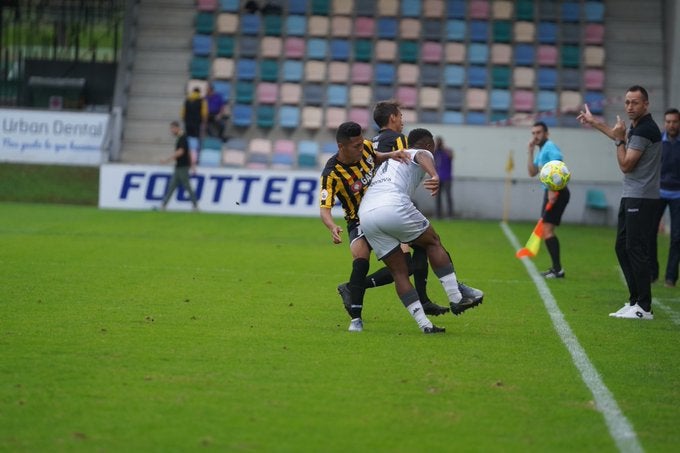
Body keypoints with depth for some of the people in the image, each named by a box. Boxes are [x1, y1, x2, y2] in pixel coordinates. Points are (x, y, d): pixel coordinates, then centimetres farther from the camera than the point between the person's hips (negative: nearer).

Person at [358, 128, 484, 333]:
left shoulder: (391, 159, 38)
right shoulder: (423, 153, 14)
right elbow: (422, 158, -11)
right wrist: (435, 176, -31)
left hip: (365, 211, 7)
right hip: (393, 206, -7)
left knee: (400, 271, 11)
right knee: (433, 242, 15)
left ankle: (424, 324, 4)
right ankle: (456, 298, 9)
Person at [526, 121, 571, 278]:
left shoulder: (550, 147, -9)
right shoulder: (541, 151, 20)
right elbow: (532, 172, 19)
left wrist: (553, 190, -28)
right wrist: (531, 151, 13)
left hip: (556, 193, -11)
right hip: (550, 192, 11)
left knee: (547, 230, -15)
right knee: (546, 231, 14)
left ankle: (558, 269, -17)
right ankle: (555, 268, 19)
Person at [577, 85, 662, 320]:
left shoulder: (645, 130, -17)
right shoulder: (636, 127, 13)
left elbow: (626, 165, -16)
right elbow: (621, 138, 39)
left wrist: (620, 139, -6)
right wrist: (594, 122, 47)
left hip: (642, 199, -10)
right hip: (630, 197, 10)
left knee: (636, 250, -10)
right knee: (622, 247, 12)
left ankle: (644, 308, -8)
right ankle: (635, 301, 15)